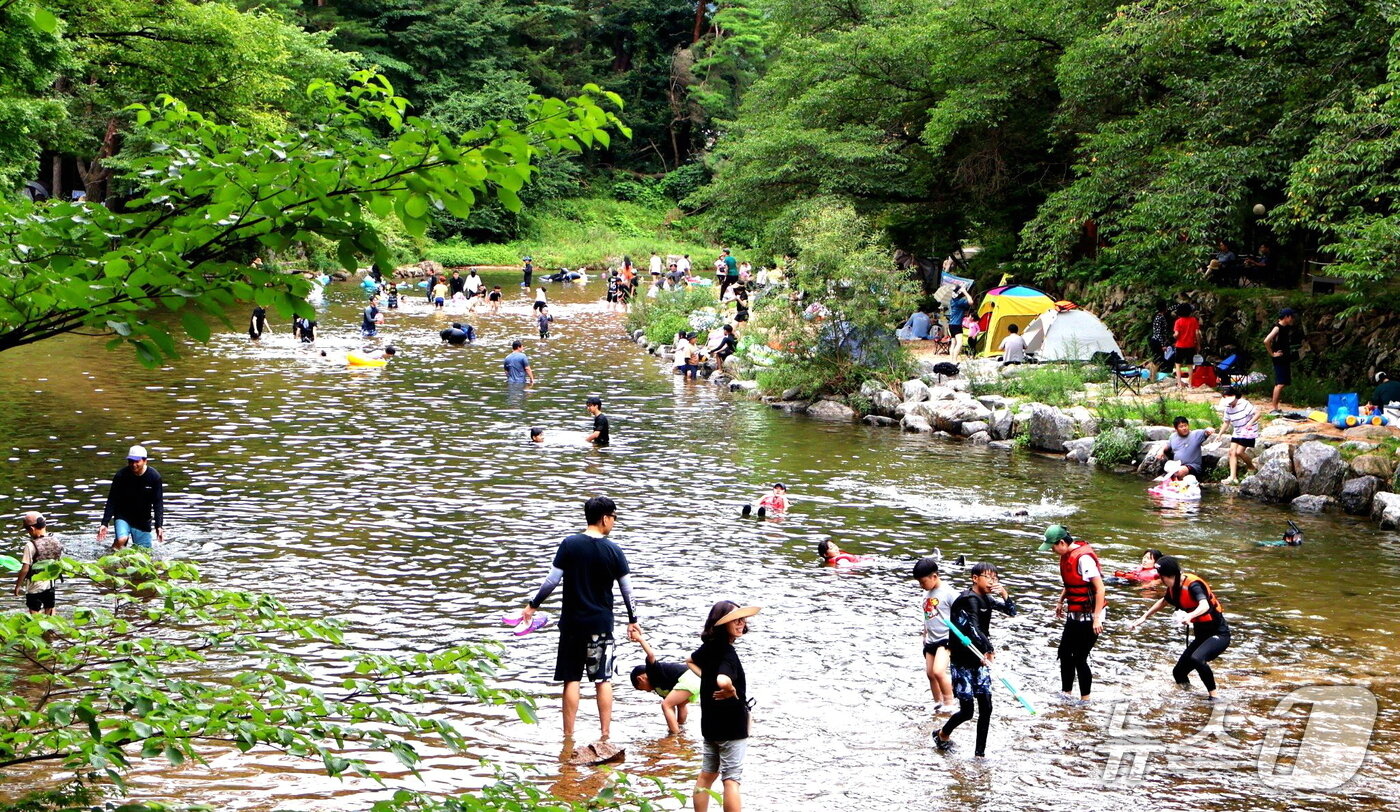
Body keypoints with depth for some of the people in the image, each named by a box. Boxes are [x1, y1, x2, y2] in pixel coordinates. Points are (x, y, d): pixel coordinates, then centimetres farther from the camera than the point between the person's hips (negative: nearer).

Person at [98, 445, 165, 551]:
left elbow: (158, 503, -10)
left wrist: (159, 526, -20)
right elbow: (111, 501, -10)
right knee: (121, 540, -27)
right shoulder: (120, 476, -14)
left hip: (143, 520, 2)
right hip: (123, 517, -2)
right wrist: (104, 524, -16)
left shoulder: (154, 477, -12)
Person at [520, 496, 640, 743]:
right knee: (603, 679, 7)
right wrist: (632, 620, 15)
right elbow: (626, 588, 2)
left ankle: (568, 736, 8)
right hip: (602, 622, 0)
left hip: (573, 622, 0)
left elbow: (552, 580, -6)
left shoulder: (569, 544, -6)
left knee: (571, 679, 5)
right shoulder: (613, 550, -4)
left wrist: (533, 605, 7)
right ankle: (605, 734, 6)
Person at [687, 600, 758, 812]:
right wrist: (732, 692, -24)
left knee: (707, 775, 17)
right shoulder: (728, 653, -24)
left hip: (710, 723, 8)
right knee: (732, 780, -2)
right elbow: (723, 681, -44)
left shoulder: (709, 646, 3)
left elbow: (691, 662, 25)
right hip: (732, 725, -8)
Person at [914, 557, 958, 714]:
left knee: (938, 671, -20)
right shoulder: (927, 594, 10)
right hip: (931, 640, 8)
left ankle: (949, 700, -3)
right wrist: (925, 635, 23)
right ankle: (938, 703, 25)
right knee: (930, 673, 11)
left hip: (946, 638, -8)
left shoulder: (948, 593, -13)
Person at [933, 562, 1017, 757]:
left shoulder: (986, 599, 9)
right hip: (962, 662, -7)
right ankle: (942, 734, 25)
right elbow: (972, 629, -28)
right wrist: (989, 649, -35)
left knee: (986, 708, 1)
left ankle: (980, 753, 9)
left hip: (980, 660, 8)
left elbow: (1012, 612, 16)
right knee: (967, 710, -3)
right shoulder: (968, 600, -16)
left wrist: (1004, 594, -2)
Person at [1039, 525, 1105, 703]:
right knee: (1064, 653, 16)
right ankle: (1066, 692, 27)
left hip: (1088, 617, -10)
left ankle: (1085, 698, 13)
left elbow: (1100, 588, -25)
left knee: (1079, 658, -1)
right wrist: (1061, 601, 22)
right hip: (1074, 615, 10)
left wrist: (1097, 618, -25)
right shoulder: (1066, 556, 5)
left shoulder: (1083, 558, -24)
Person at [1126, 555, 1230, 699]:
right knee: (1179, 673, 7)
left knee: (1196, 659, -36)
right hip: (1201, 635, 9)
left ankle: (1213, 696, -25)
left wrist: (1189, 616, -61)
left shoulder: (1193, 585, -23)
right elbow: (1163, 601, 25)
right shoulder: (1174, 587, 3)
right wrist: (1144, 617, 28)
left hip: (1218, 634, -9)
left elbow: (1204, 606, -42)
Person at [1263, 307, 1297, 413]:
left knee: (1281, 383, 10)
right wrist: (1272, 354, -17)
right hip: (1279, 359, -9)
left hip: (1285, 359, 9)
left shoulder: (1286, 328, 13)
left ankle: (1274, 405, 15)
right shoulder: (1278, 328, -14)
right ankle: (1273, 407, -11)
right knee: (1280, 383, -13)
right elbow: (1266, 341, -25)